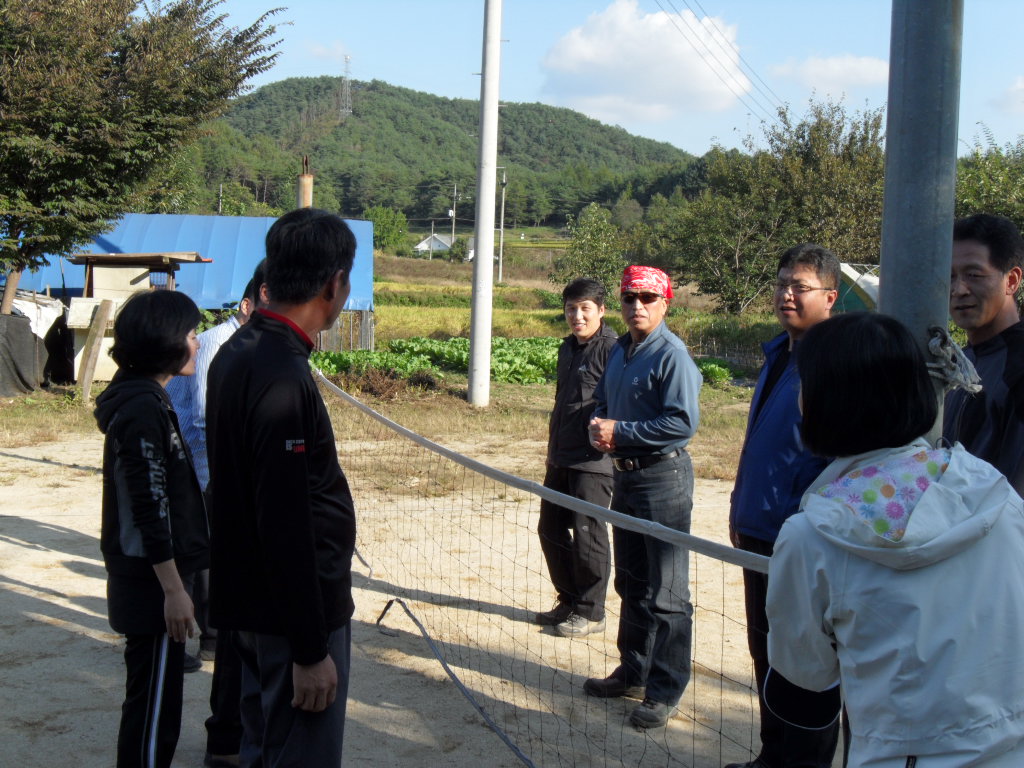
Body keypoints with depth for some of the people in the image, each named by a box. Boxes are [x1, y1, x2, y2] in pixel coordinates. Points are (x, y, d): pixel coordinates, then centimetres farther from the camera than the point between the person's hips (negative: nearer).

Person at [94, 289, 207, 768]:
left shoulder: (143, 399, 11)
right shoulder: (143, 409, -20)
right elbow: (150, 509, -22)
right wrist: (174, 590, -20)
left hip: (145, 579, 10)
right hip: (153, 584, -10)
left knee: (152, 700, 19)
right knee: (154, 707, -1)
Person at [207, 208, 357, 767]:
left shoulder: (238, 352, 7)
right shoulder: (283, 379, -24)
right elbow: (285, 526, -25)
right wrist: (310, 650, -20)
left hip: (249, 598, 10)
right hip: (294, 614, -10)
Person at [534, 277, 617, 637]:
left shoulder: (612, 348, -13)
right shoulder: (568, 348, 14)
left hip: (594, 461, -9)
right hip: (562, 459, 9)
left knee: (587, 534, 0)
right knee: (550, 528, 14)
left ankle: (590, 612, 14)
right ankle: (569, 601, 29)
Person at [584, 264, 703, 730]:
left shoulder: (672, 355, -16)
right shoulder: (619, 350, 11)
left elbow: (683, 422, -24)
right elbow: (602, 400, 22)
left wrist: (620, 432, -20)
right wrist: (598, 426, 0)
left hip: (662, 478, -9)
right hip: (624, 475, 9)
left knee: (665, 592, -1)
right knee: (631, 582, 19)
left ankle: (664, 691, 7)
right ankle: (634, 671, 33)